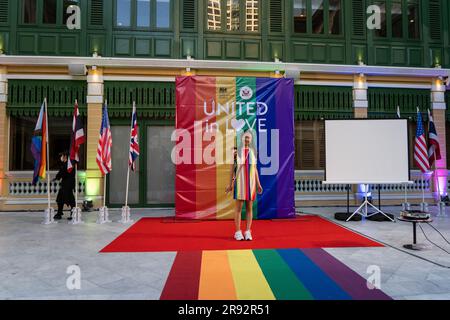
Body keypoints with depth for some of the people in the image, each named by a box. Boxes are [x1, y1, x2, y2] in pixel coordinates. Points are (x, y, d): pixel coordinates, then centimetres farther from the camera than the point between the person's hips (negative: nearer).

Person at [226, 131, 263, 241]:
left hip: (250, 182, 3)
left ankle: (248, 232, 10)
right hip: (240, 182, -3)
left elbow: (255, 169, 11)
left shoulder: (253, 152, 9)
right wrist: (230, 184, -4)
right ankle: (238, 233, 6)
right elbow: (233, 168, 0)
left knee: (249, 208, 3)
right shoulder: (236, 151, -1)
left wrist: (258, 184, 5)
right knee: (239, 207, -3)